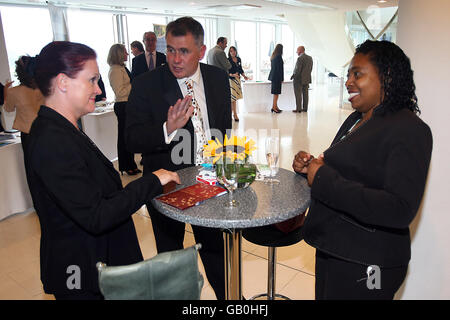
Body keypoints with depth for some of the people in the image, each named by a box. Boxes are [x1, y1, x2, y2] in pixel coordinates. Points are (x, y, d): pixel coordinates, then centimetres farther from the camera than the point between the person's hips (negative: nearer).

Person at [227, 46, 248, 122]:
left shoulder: (238, 59, 9)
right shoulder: (228, 60, -8)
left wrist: (244, 76, 4)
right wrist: (233, 75, -24)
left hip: (237, 79, 6)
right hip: (231, 79, -6)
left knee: (234, 97, 6)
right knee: (233, 96, -6)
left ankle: (231, 111, 17)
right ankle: (235, 114, 0)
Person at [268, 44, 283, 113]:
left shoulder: (273, 56, 13)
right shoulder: (279, 57, -14)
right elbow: (280, 68, -16)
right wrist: (282, 78, -12)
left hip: (273, 75, 9)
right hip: (277, 76, -9)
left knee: (276, 92, 13)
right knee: (276, 93, -5)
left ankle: (275, 106, 17)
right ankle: (274, 107, -3)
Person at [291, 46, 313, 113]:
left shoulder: (300, 58, -17)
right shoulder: (310, 58, 7)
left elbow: (297, 70, -21)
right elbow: (310, 69, 10)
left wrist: (293, 76, -6)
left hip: (299, 79, -8)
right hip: (307, 79, 8)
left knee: (298, 94, -1)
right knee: (305, 94, 12)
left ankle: (298, 109, 1)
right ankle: (305, 108, 16)